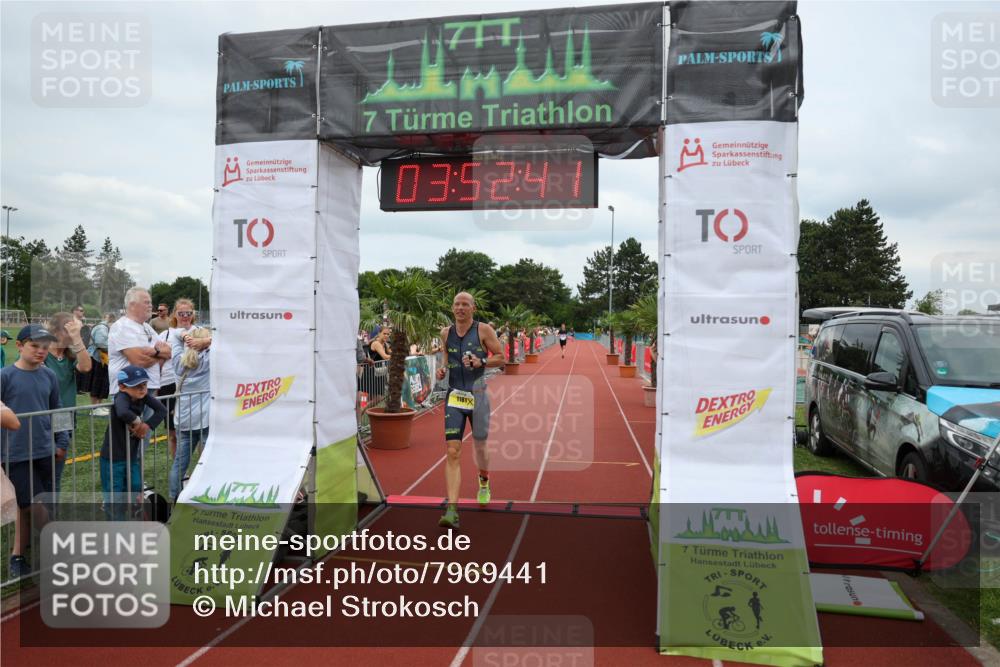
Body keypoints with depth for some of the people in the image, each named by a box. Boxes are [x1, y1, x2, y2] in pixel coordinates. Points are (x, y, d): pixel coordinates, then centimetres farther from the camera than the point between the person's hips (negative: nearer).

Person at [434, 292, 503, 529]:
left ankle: (484, 482, 49)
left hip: (477, 395, -2)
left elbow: (501, 358, -1)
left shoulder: (484, 330, -5)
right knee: (452, 453, -10)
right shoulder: (446, 333, 5)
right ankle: (452, 510, -12)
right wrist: (443, 368, 3)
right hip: (454, 396, 2)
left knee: (479, 447, 15)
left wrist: (481, 362, -17)